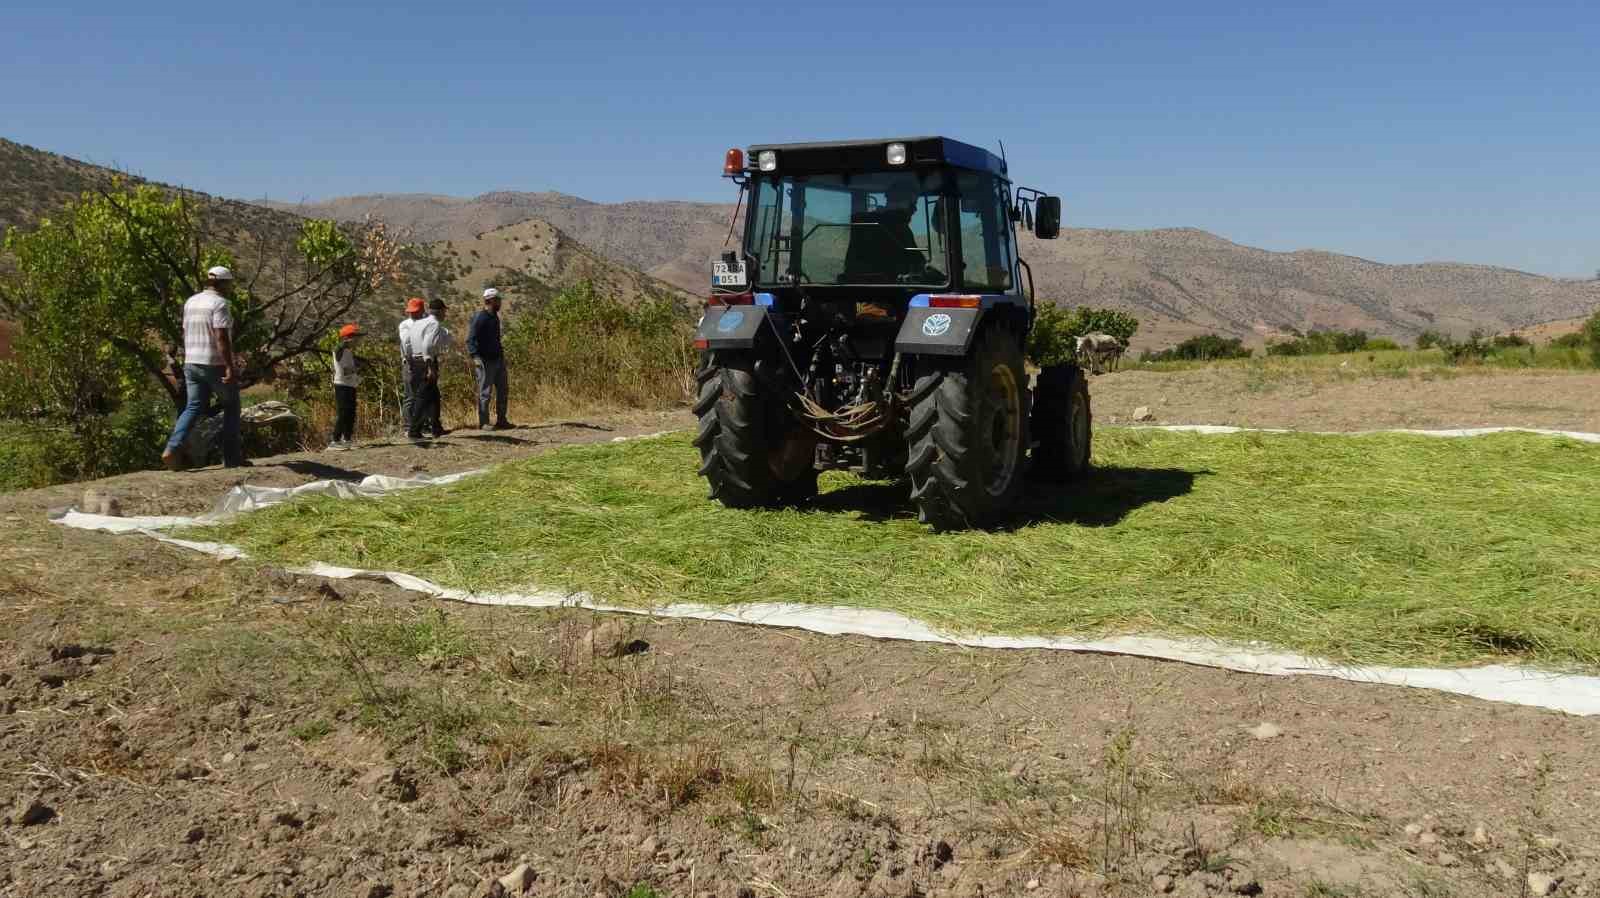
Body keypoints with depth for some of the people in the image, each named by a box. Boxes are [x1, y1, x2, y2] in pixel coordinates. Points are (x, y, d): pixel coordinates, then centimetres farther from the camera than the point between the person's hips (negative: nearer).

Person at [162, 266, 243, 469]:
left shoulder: (191, 302, 11)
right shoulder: (219, 303, -13)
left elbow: (186, 334, 16)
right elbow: (221, 337, -22)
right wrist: (230, 367, -25)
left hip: (192, 364, 7)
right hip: (216, 364, -7)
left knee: (193, 408, 6)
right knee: (231, 407, 10)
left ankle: (173, 448, -15)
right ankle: (231, 457, 12)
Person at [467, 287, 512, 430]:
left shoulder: (494, 317, 14)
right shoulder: (479, 318, -13)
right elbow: (470, 340, -18)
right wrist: (475, 357, -27)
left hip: (498, 359, 9)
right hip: (485, 361, -9)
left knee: (502, 390, 10)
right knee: (485, 392, -3)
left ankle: (501, 421, 17)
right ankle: (483, 423, 2)